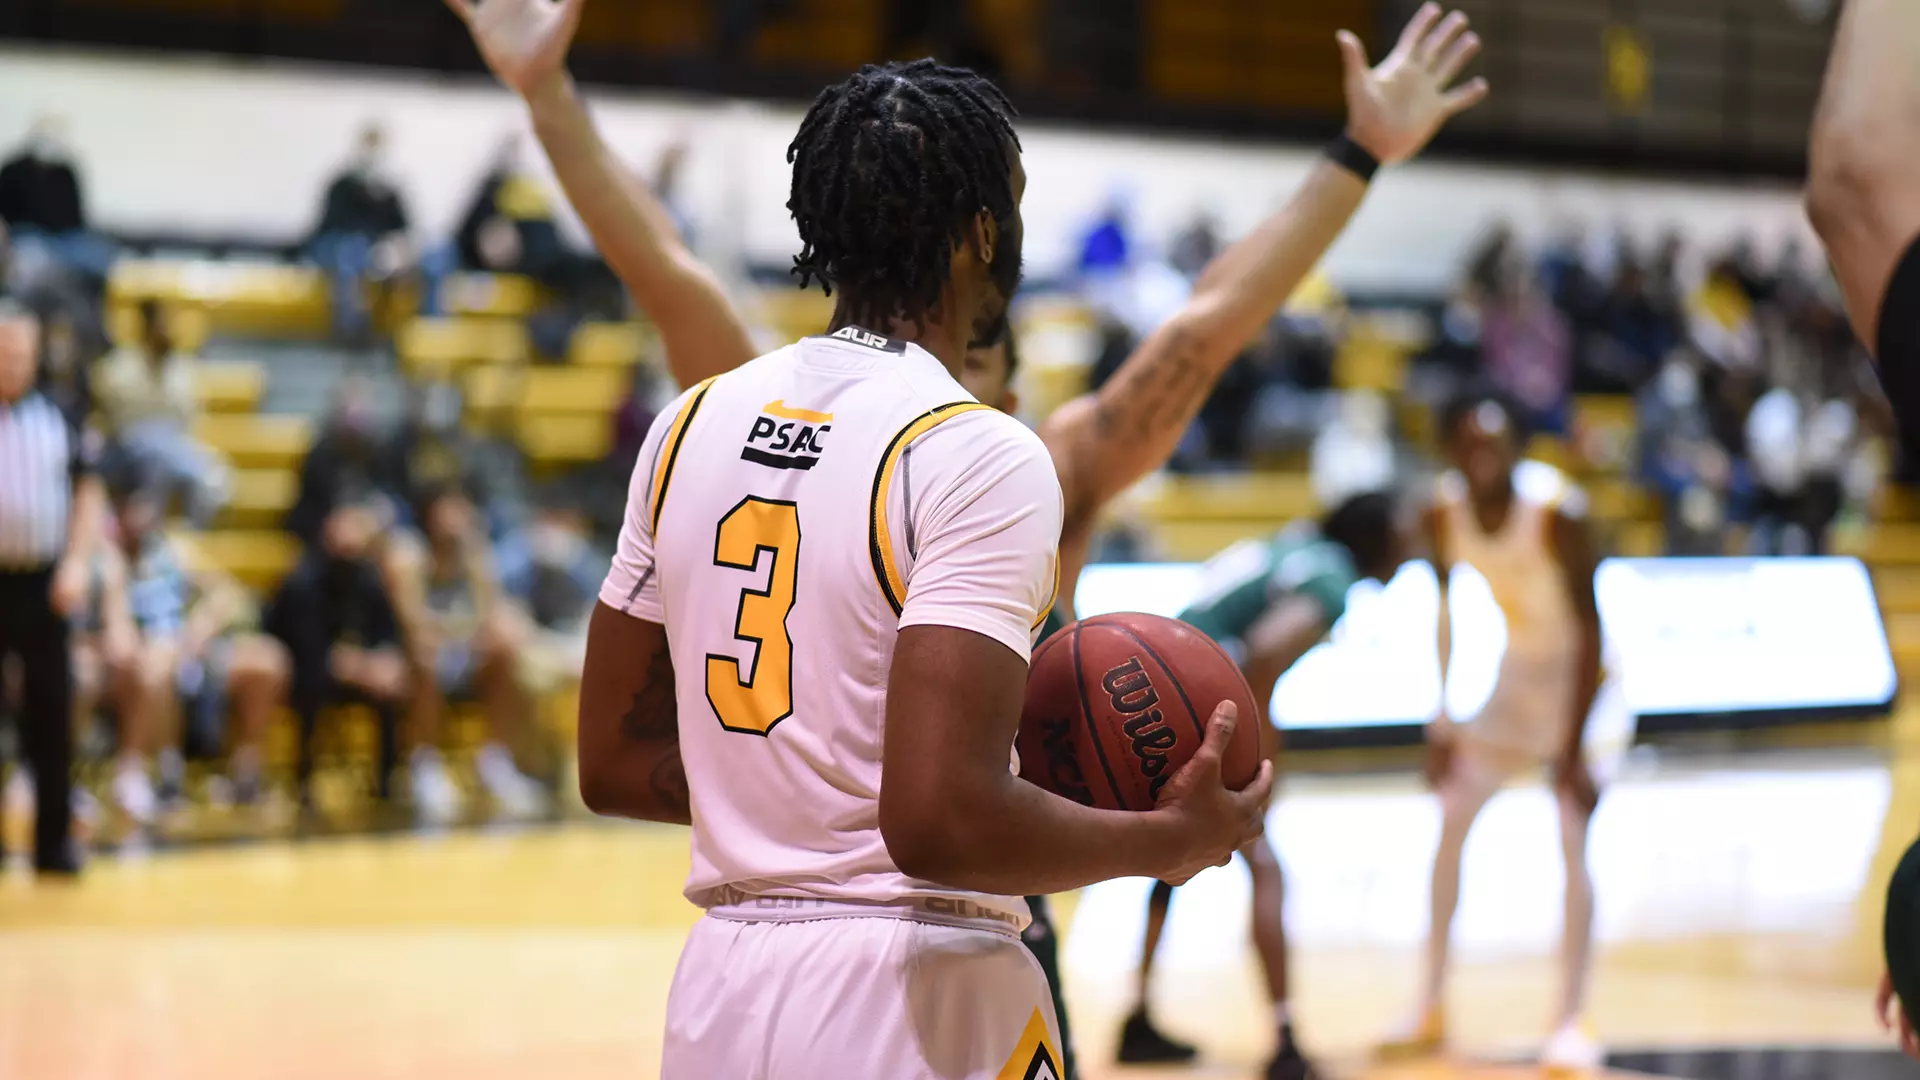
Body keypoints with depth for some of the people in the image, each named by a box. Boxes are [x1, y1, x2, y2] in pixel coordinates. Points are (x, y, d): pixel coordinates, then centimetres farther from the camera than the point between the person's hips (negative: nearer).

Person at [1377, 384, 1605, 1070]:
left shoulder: (1556, 510, -29)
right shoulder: (1444, 512, -15)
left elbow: (1589, 627, -25)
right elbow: (1451, 614, -1)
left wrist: (1572, 748, -26)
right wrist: (1444, 721, -2)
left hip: (1577, 673, -6)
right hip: (1512, 667, 6)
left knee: (1572, 842, -13)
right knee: (1450, 826, 5)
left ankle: (1572, 1021, -5)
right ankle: (1430, 1007, 17)